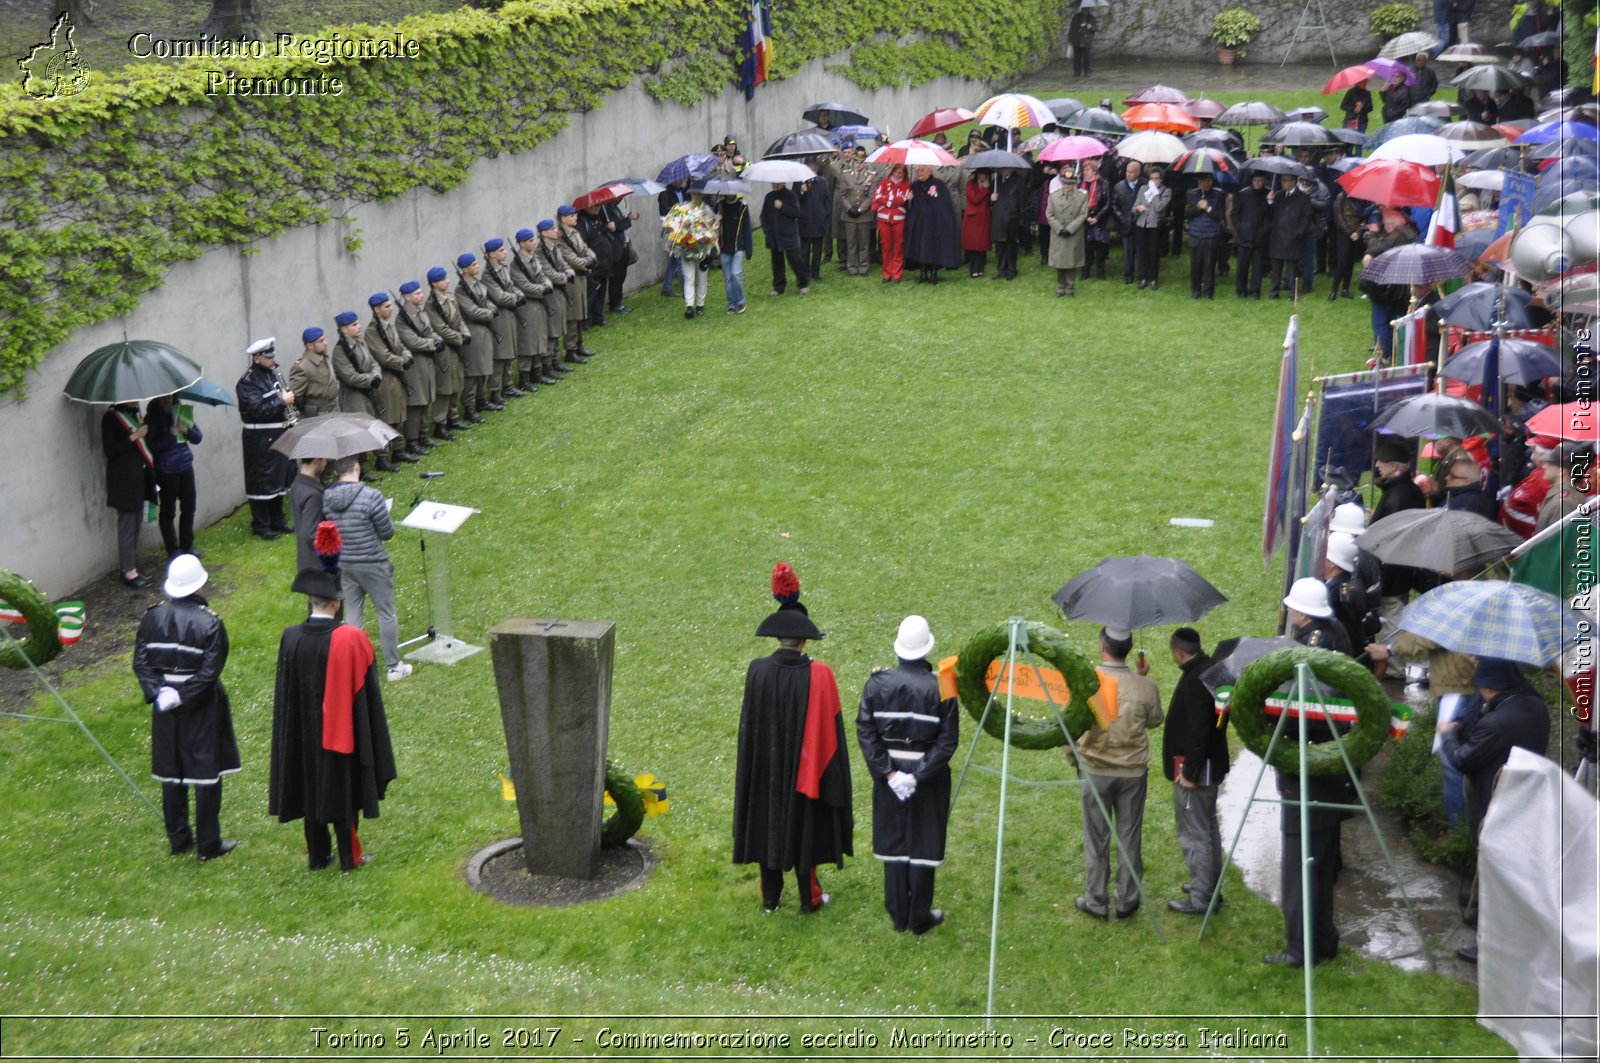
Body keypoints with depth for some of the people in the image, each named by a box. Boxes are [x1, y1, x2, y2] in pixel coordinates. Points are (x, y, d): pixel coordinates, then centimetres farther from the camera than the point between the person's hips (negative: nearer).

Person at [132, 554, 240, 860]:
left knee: (171, 775, 15)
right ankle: (208, 845, 11)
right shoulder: (210, 623, -16)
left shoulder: (152, 617, -3)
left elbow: (140, 662, -5)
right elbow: (210, 672, -20)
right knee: (207, 774, 5)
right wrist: (182, 696, -15)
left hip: (165, 707, 4)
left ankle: (178, 839, 25)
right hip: (201, 709, -4)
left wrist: (158, 692, -9)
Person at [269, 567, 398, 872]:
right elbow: (367, 692, -11)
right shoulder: (352, 639, -20)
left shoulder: (291, 638, -12)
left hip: (303, 732, 3)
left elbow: (284, 693, -1)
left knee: (312, 788, 16)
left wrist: (291, 731, 12)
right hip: (343, 729, -3)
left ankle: (317, 856, 26)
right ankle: (349, 856, 19)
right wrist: (370, 736, 1)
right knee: (343, 788, 11)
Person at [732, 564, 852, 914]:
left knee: (768, 822, 17)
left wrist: (752, 763, 13)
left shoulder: (757, 671, -14)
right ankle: (809, 898, 25)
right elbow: (830, 728, -12)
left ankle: (770, 897, 28)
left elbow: (748, 723, -3)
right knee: (803, 827, 14)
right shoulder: (818, 675, -20)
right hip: (805, 766, -2)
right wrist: (830, 775, 1)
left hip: (764, 765, 2)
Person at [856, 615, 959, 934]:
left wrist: (888, 772, -9)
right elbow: (947, 740, -16)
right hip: (929, 779, -2)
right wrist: (920, 775, -14)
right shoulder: (941, 688, -13)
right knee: (922, 845, 10)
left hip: (889, 774, 2)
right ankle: (920, 918, 19)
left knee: (893, 844, 14)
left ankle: (898, 916, 24)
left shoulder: (877, 684, -7)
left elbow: (865, 732, -8)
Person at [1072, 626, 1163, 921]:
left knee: (1096, 839, 11)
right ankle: (1127, 900, 22)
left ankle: (1095, 902, 19)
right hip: (1133, 772, 1)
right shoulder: (1145, 687, -12)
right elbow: (1155, 721, 6)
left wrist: (1071, 752, 11)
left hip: (1095, 771, -1)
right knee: (1130, 838, 13)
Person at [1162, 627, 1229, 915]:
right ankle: (1212, 887, 34)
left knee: (1193, 834, -3)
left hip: (1193, 768, -11)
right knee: (1208, 827, 21)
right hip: (1212, 764, 11)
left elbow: (1197, 731, -27)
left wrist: (1189, 772, -22)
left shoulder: (1194, 680, -23)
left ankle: (1201, 899, 2)